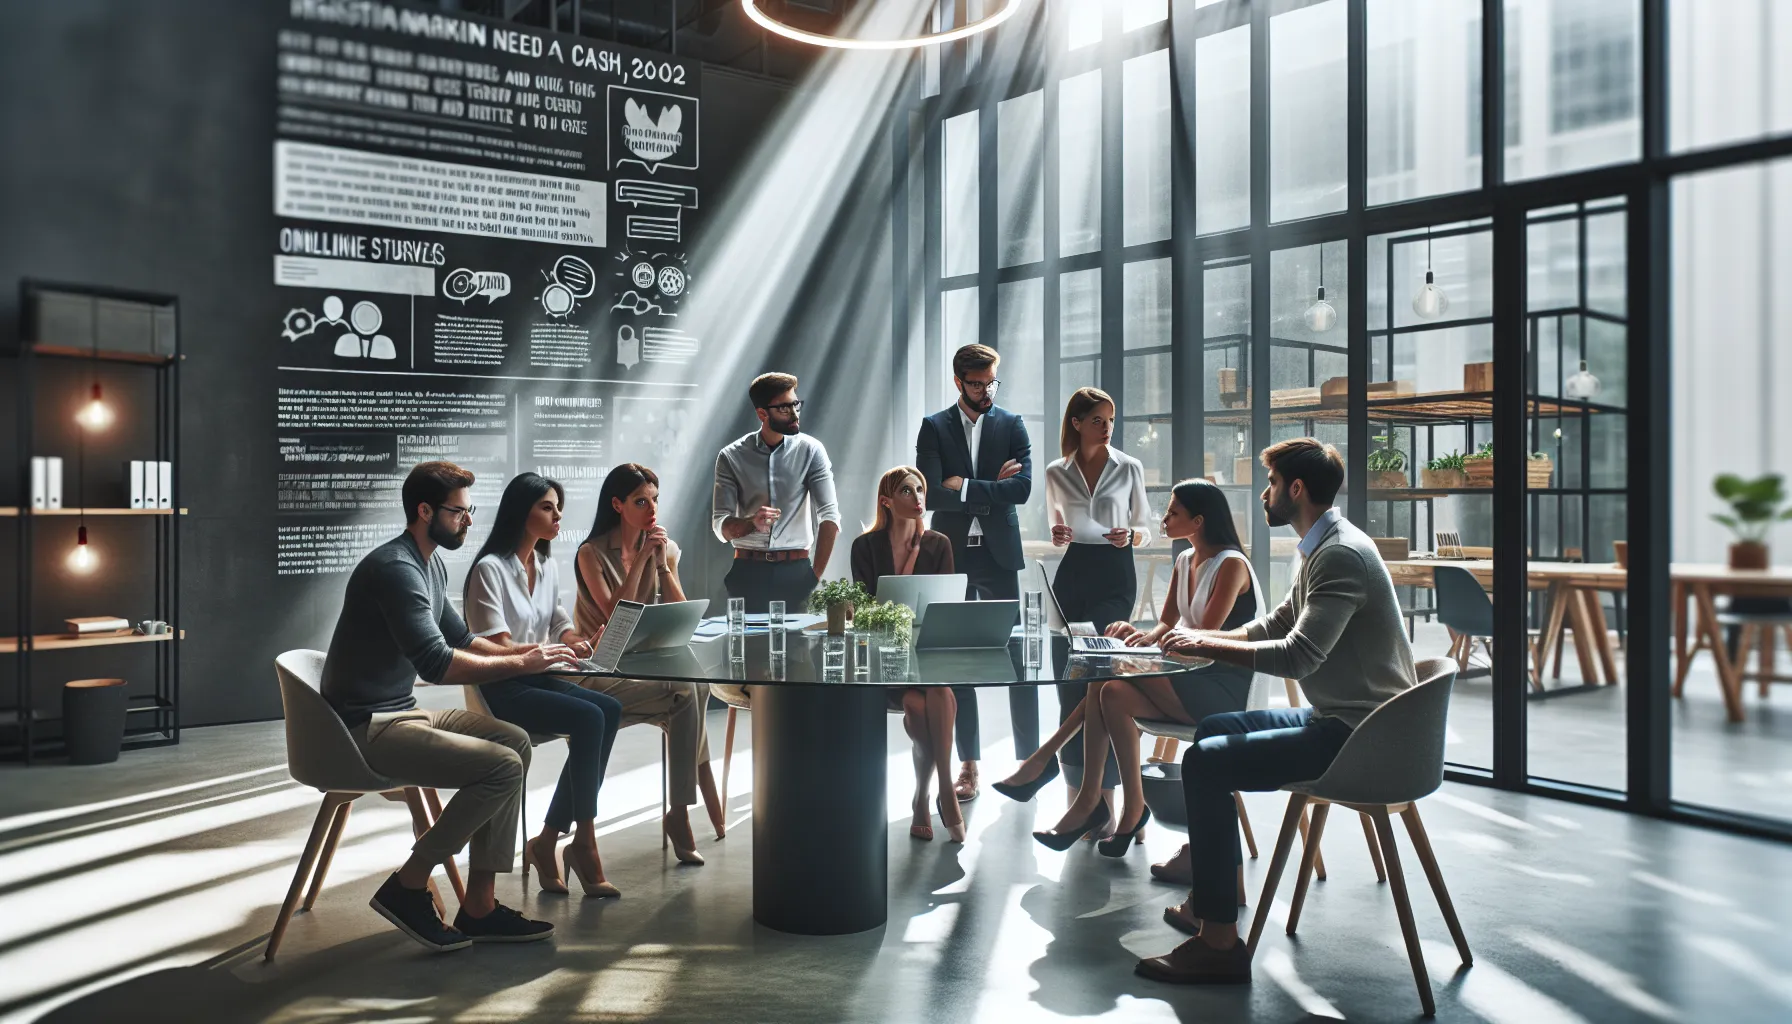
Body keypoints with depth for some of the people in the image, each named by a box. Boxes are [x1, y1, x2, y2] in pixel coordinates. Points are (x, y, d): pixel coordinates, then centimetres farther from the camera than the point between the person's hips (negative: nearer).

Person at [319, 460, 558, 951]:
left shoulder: (431, 565, 12)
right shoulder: (396, 568, -20)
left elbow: (459, 638, 21)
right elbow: (437, 664, -28)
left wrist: (524, 651, 6)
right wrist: (521, 664, -21)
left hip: (402, 712, 10)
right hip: (367, 728, -10)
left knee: (515, 741, 2)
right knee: (502, 766, -20)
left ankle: (479, 906, 3)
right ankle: (408, 888, -3)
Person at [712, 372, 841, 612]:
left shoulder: (811, 450, 0)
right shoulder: (731, 457, 1)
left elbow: (829, 517, -5)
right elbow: (721, 527, -1)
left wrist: (816, 576, -13)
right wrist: (752, 523, -22)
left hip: (796, 571, 0)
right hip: (748, 571, 0)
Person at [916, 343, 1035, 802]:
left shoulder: (1012, 425, 5)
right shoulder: (934, 427, 3)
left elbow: (1022, 488, -9)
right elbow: (932, 493, -10)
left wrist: (966, 487, -12)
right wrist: (992, 490, -10)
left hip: (999, 555, 0)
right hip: (952, 555, 0)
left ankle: (1028, 758, 10)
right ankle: (969, 765, 14)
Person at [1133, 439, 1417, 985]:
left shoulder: (1341, 555, -20)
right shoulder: (1323, 549, 14)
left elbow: (1296, 656, -27)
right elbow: (1274, 625, 20)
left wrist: (1203, 645, -18)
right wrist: (1200, 637, 7)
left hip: (1359, 734, -11)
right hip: (1337, 717, 11)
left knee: (1205, 762, -19)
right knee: (1212, 730, 18)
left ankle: (1219, 943, -13)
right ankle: (1212, 893, 23)